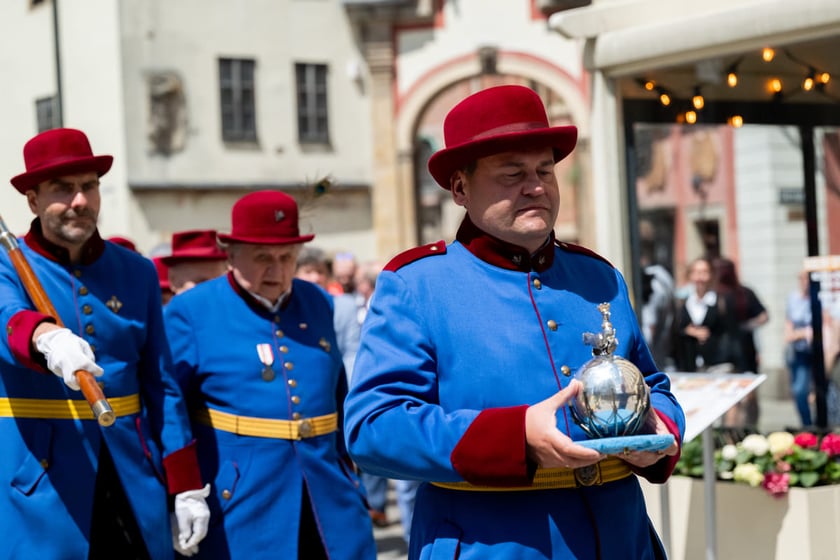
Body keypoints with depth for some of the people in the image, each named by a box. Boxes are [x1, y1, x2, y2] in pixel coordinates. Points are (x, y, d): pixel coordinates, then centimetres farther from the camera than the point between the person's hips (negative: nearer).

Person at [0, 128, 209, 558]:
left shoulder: (137, 272, 8)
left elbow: (161, 385, 9)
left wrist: (187, 488, 5)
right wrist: (47, 338, -50)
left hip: (133, 476, 3)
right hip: (41, 479, -3)